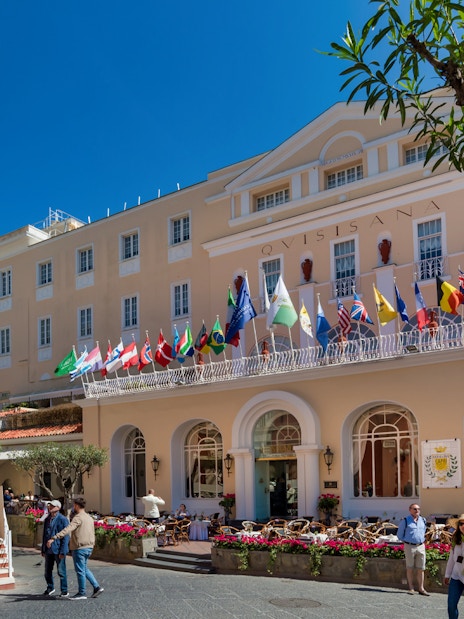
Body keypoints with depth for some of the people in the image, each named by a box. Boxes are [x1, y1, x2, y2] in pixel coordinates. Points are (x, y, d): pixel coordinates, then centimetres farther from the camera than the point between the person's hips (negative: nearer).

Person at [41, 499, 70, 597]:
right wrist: (43, 550, 17)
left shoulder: (62, 519, -10)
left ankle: (64, 592, 10)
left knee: (61, 571, 0)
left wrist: (62, 551, -17)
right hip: (48, 550, 7)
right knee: (48, 571, 14)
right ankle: (50, 588, 33)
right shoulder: (47, 519, 12)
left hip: (58, 550, -7)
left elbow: (65, 537, -13)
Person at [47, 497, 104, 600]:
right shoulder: (90, 518, 14)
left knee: (80, 570, 1)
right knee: (84, 569, 20)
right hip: (89, 547, 9)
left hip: (79, 548, -9)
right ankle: (96, 587, 15)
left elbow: (67, 529, -29)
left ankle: (82, 593, 9)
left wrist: (54, 538, -35)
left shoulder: (78, 518, -15)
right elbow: (93, 534, 19)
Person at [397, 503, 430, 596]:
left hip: (421, 546, 4)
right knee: (410, 568, 3)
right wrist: (406, 541, 4)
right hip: (409, 546, -4)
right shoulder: (405, 520, -3)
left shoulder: (422, 520, 9)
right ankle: (411, 588, 11)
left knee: (421, 569, 3)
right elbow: (399, 535, 6)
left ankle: (421, 589, 8)